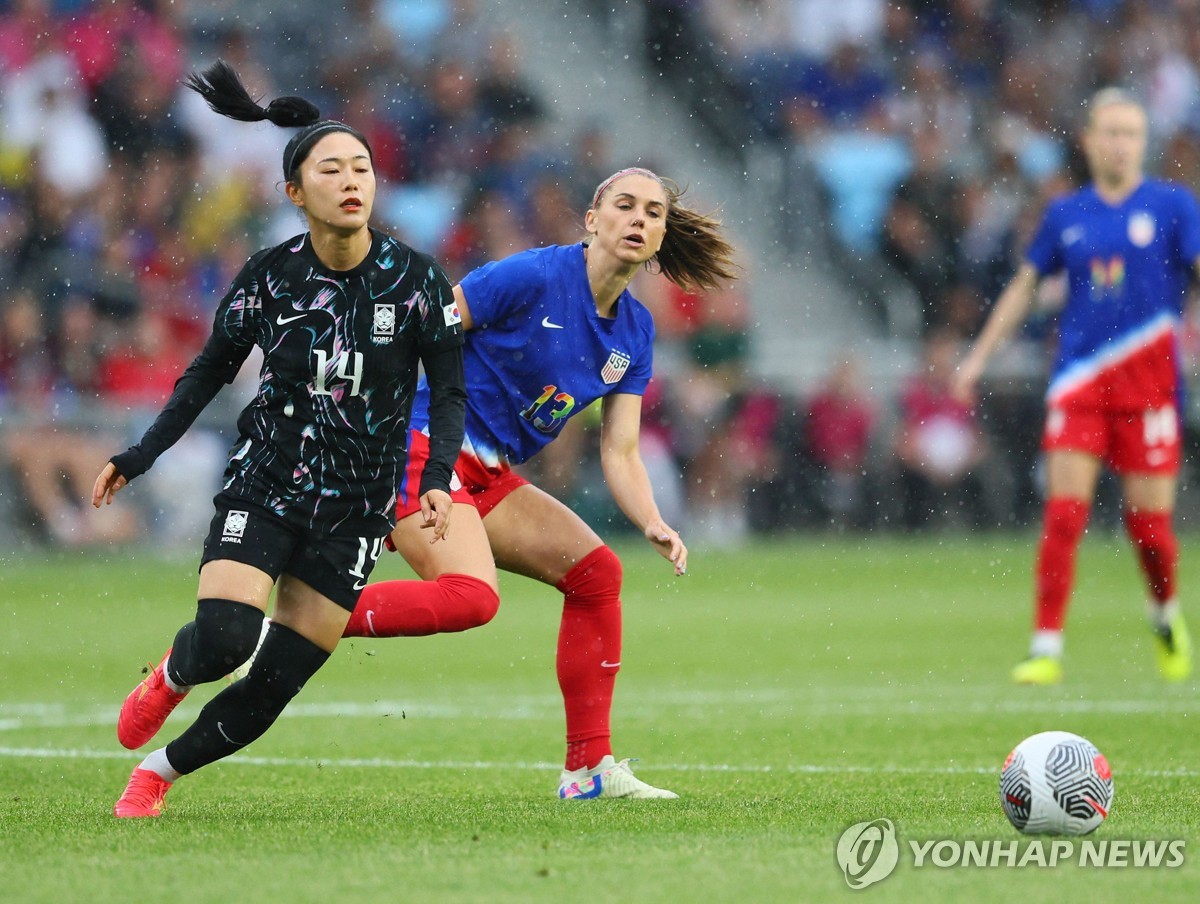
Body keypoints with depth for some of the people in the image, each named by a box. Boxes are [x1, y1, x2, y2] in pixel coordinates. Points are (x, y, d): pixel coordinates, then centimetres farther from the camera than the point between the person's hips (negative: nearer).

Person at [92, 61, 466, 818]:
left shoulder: (416, 280, -9)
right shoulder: (267, 278, -6)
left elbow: (450, 392, -2)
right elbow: (211, 371, 9)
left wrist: (438, 480, -19)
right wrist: (139, 459, 6)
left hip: (354, 511, 0)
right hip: (264, 487, 0)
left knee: (270, 692, -3)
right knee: (225, 638, -23)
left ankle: (159, 770, 24)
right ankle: (173, 675, 15)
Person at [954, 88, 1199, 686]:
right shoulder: (1065, 215, 10)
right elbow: (1024, 287, 19)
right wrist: (979, 356, 18)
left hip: (1148, 380, -2)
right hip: (1078, 377, 2)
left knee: (1149, 520, -2)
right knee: (1063, 513, -9)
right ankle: (1047, 648, -6)